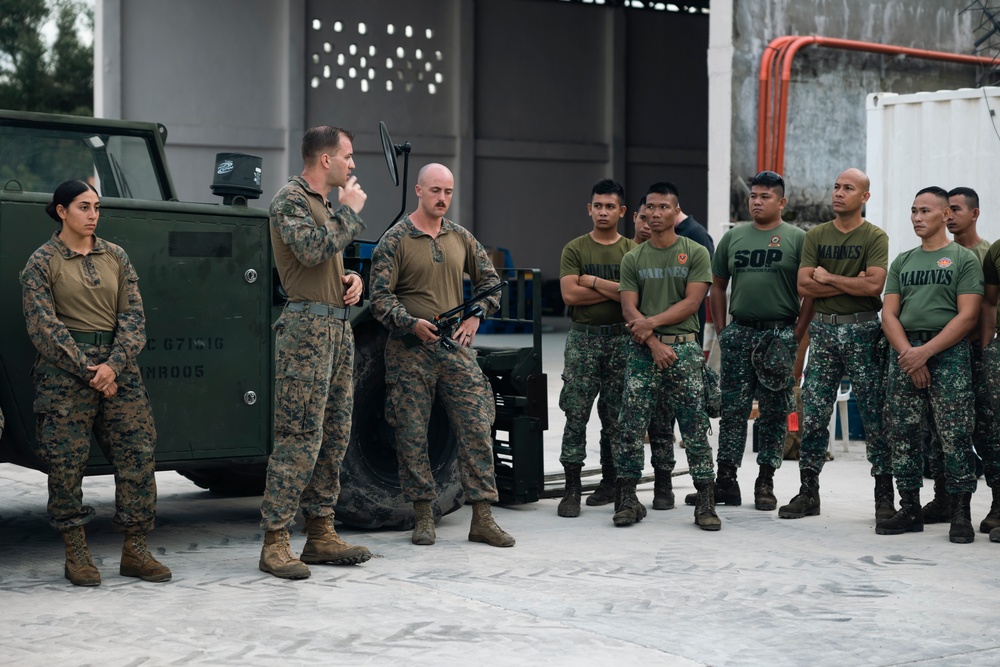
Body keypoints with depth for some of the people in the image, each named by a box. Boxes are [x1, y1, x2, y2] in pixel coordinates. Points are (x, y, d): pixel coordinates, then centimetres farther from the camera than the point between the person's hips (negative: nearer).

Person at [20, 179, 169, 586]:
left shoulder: (116, 258, 11)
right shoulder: (42, 262, 1)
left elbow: (133, 318, 5)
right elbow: (43, 327, -7)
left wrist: (113, 366, -11)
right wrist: (88, 370, -13)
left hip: (117, 367, 4)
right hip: (64, 371, -4)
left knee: (138, 454, -2)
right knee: (66, 463, -3)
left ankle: (135, 552, 4)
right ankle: (76, 555, 7)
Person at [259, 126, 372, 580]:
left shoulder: (327, 203, 20)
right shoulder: (289, 200, -8)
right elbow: (313, 250, -24)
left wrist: (352, 279, 8)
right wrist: (349, 210, -12)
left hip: (338, 326, 10)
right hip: (308, 326, -9)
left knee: (334, 435, 10)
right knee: (299, 436, -11)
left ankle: (321, 534, 16)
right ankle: (275, 543, -8)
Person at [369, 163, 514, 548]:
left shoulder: (461, 239, 12)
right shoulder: (395, 241, -2)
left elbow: (490, 281, 21)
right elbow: (379, 298, -8)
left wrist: (476, 316, 5)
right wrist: (412, 323, -21)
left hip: (456, 348, 3)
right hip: (410, 352, -3)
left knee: (476, 430, -3)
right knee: (412, 436, 1)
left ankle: (482, 519, 0)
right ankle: (424, 518, 12)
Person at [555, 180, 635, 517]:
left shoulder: (632, 251, 6)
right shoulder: (575, 249, 5)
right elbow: (570, 294, -8)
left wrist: (593, 281, -9)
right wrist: (615, 290, -8)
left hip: (620, 338, 1)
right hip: (583, 339, 0)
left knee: (615, 415, 6)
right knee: (576, 414, -4)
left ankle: (610, 481, 17)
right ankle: (572, 488, -2)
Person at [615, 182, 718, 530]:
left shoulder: (695, 253, 4)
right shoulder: (633, 259, 9)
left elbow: (692, 302, -5)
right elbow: (629, 309, 1)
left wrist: (652, 322, -13)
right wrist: (654, 343, -12)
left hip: (684, 347, -2)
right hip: (643, 350, 2)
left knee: (695, 427, -3)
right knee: (631, 425, -2)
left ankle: (705, 502, 1)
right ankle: (626, 499, 5)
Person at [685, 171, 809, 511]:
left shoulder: (796, 238, -1)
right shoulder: (733, 237, 11)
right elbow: (718, 285, 16)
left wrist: (796, 335, -9)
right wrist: (721, 330, 8)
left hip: (778, 335, -3)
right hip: (739, 333, 3)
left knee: (774, 414, 3)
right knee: (732, 410, 4)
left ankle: (765, 483, 10)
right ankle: (726, 482, 8)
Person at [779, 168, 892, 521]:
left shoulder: (875, 238, -2)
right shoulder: (815, 236, 9)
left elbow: (874, 285, -16)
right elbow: (804, 285, -2)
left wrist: (828, 277, -9)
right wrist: (852, 284, -10)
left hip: (863, 331, -3)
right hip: (824, 329, 3)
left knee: (875, 415, -1)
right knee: (813, 413, 3)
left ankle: (884, 495, 6)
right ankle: (808, 492, 11)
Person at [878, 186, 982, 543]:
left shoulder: (964, 259, 3)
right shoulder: (902, 262, 17)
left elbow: (967, 316, -7)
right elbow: (889, 314, 10)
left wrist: (926, 352, -15)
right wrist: (908, 353, -8)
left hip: (948, 352, -5)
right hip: (905, 352, 5)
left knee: (955, 436, -7)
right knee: (902, 433, 3)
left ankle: (961, 514, -2)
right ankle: (910, 509, 12)